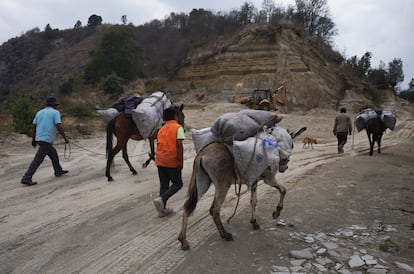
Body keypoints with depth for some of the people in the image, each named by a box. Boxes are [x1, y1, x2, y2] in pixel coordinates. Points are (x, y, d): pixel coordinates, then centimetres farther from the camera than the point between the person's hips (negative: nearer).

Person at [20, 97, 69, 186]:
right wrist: (65, 138, -5)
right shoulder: (55, 112, -3)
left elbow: (33, 126, 11)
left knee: (53, 154, 23)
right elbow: (59, 127, -13)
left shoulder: (39, 112, 15)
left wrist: (33, 139, 18)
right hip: (47, 140, -8)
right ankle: (26, 178, -8)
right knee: (38, 159, -7)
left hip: (39, 138, 8)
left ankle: (58, 171, 35)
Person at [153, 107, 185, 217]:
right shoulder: (178, 127, -3)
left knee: (163, 184, 13)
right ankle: (161, 199, -12)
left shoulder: (161, 129, 16)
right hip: (172, 161, -6)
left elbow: (159, 145, 17)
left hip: (160, 161, 6)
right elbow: (179, 145, -14)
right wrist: (181, 161, -13)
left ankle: (163, 209, 15)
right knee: (178, 184, 7)